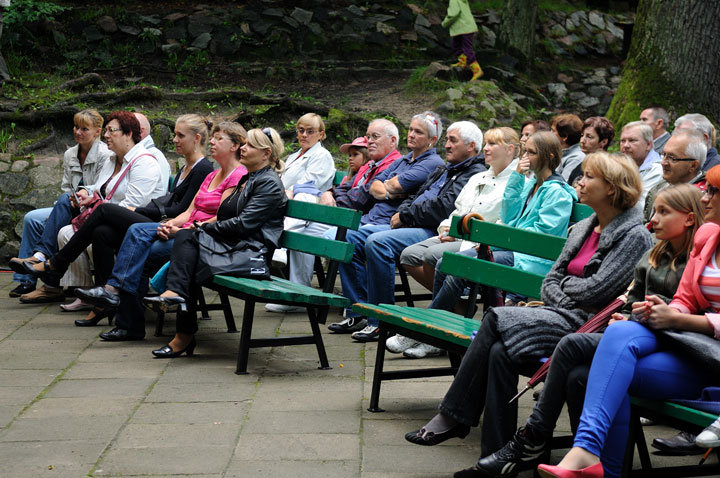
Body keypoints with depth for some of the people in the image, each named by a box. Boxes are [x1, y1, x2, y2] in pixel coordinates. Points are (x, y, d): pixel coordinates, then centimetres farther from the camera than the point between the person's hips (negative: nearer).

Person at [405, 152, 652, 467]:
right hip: (562, 317, 7)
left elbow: (595, 289, -13)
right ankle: (496, 456, -23)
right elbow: (550, 281, 17)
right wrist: (566, 300, -3)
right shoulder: (582, 229, 21)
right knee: (500, 351, -23)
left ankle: (454, 417, -15)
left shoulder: (635, 236, -5)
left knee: (497, 319, -23)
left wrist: (566, 283, 5)